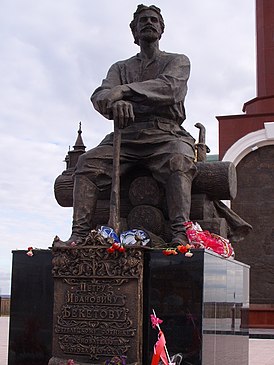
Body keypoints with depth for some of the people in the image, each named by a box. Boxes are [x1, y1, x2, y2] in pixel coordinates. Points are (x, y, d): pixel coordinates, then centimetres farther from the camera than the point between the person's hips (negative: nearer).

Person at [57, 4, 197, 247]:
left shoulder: (178, 61, 17)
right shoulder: (121, 68, 25)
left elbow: (169, 87, -7)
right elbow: (99, 96, 4)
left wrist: (124, 90, -23)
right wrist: (115, 102, -23)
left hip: (165, 134, -3)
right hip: (128, 135, 3)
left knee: (179, 161, -37)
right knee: (88, 163, -25)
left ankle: (180, 235, -49)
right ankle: (79, 233, -30)